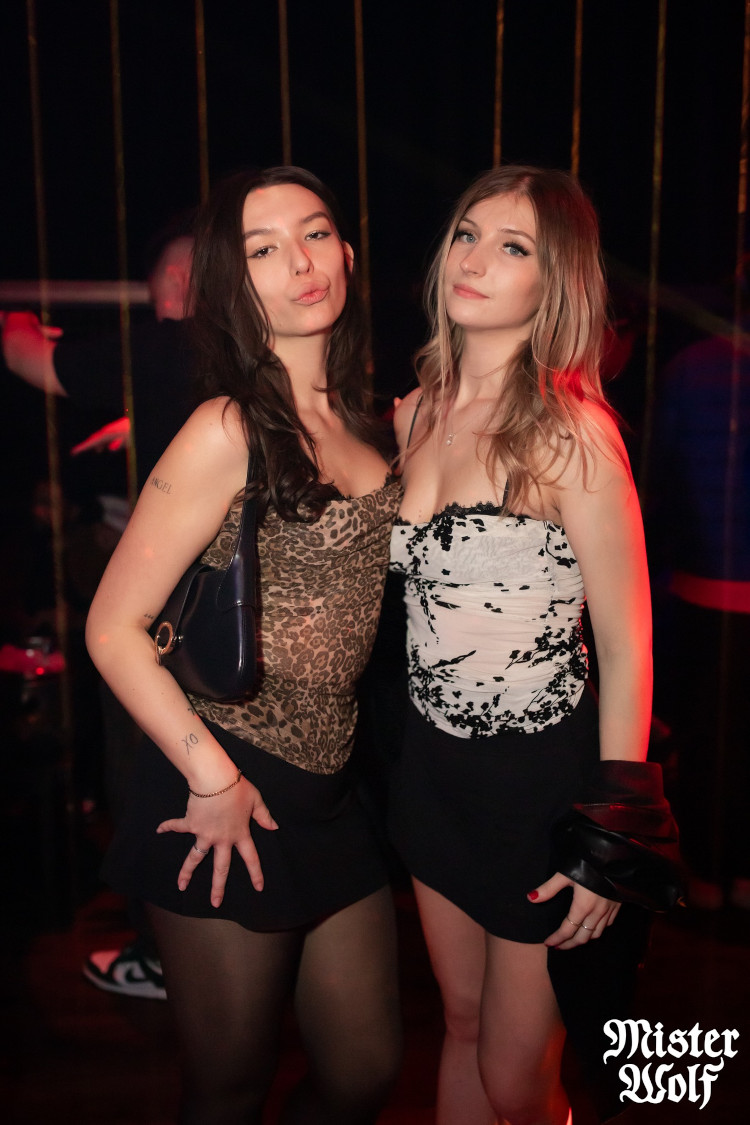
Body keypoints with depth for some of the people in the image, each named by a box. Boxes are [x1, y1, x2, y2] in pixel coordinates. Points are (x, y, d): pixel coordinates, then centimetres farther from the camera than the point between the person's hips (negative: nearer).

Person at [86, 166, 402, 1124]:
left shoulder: (360, 419, 7)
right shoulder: (229, 432, -16)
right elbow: (113, 628, -16)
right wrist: (213, 780, -15)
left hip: (336, 788, 7)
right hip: (228, 794, -6)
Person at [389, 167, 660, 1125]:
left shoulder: (570, 432, -17)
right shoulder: (413, 415, 2)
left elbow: (626, 648, -14)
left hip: (542, 772, -5)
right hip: (431, 761, 6)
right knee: (461, 1025, 23)